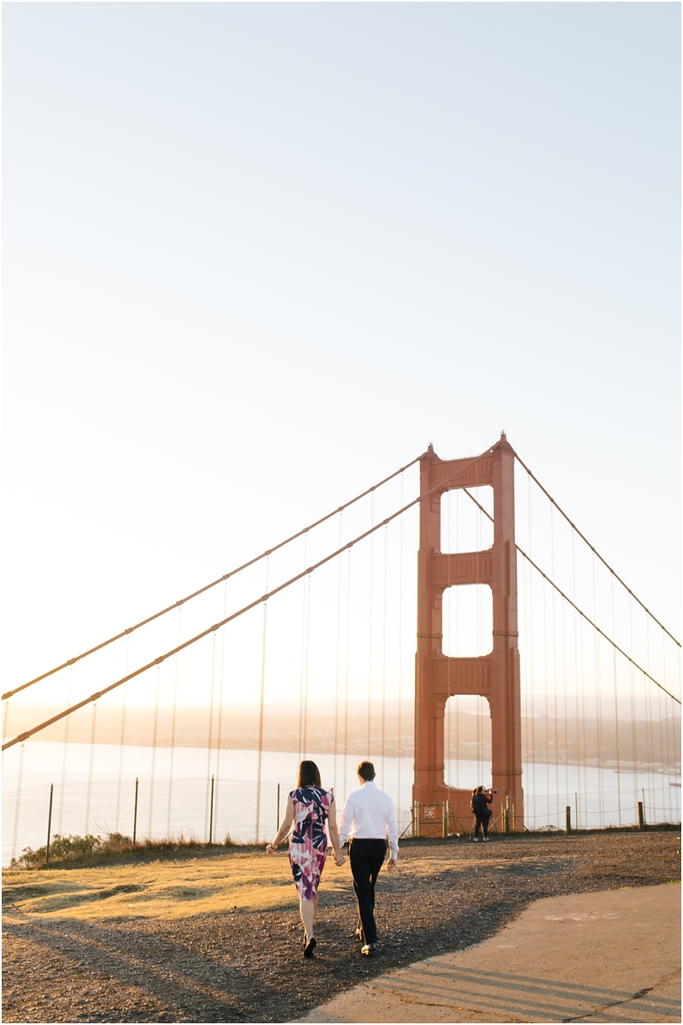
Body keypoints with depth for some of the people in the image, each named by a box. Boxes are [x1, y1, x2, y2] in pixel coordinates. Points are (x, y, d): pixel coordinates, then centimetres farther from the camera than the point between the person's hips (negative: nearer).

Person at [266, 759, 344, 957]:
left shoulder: (294, 796, -7)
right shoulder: (328, 796, 0)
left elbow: (286, 824, -5)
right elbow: (332, 826, -1)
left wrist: (274, 844, 8)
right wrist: (337, 851, 7)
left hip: (298, 847, -3)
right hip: (319, 846, 3)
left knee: (304, 891, -2)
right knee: (313, 887, 22)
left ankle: (309, 935, -14)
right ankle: (311, 921, 37)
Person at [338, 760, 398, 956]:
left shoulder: (354, 797, -8)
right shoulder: (386, 798, 1)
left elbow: (344, 826, -7)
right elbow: (392, 828, 5)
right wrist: (393, 855, 13)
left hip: (360, 846, -4)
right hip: (379, 845, 4)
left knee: (362, 891, -1)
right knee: (369, 888, 22)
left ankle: (370, 940, -8)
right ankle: (364, 929, 36)